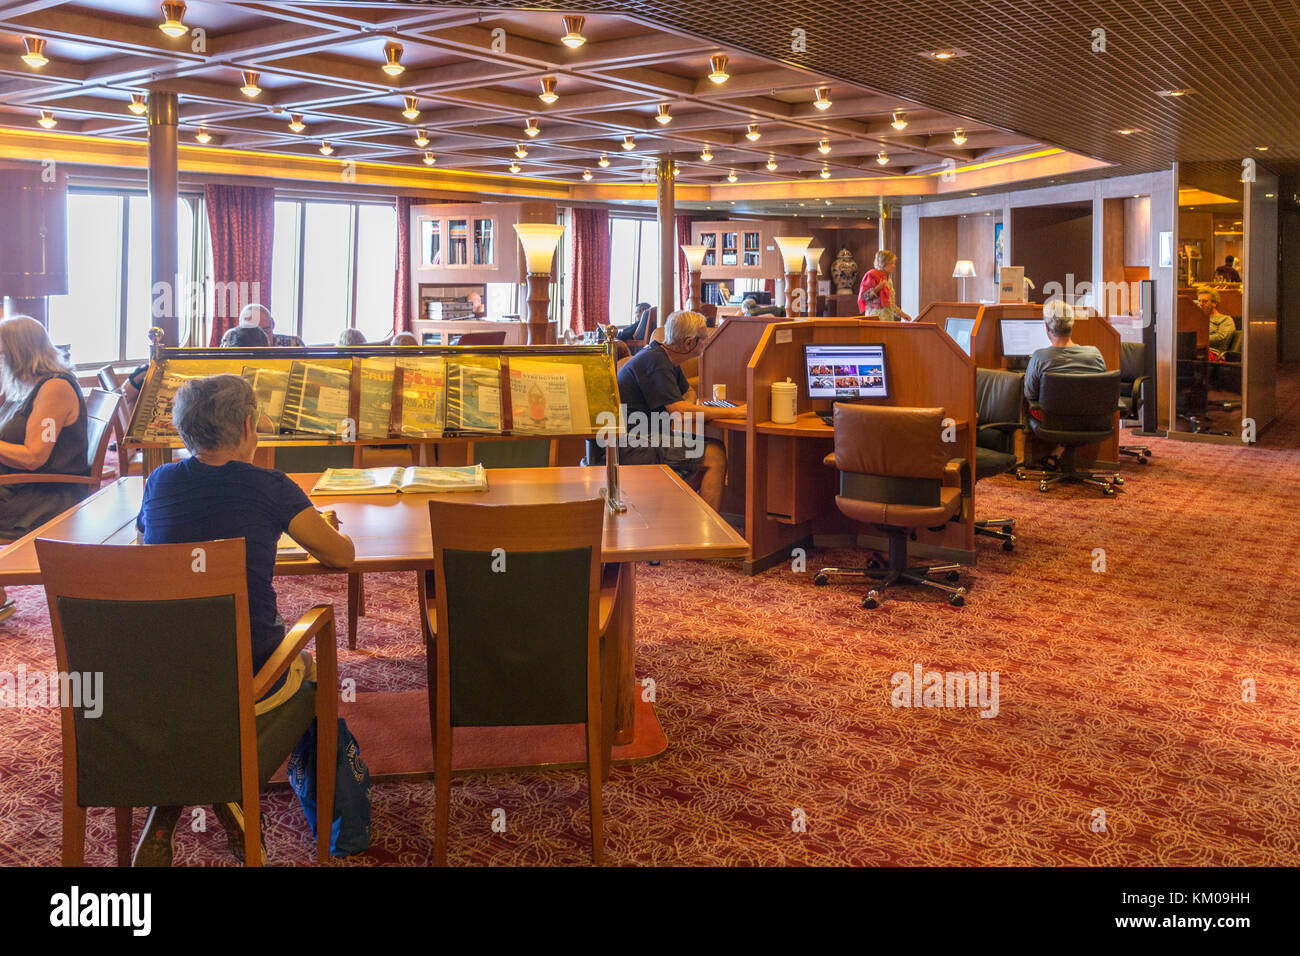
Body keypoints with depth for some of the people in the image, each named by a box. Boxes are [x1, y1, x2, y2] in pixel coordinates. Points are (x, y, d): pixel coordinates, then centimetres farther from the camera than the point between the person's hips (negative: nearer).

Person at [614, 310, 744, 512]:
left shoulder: (666, 358, 13)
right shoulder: (656, 362, -19)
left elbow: (688, 391, 29)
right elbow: (680, 411, -26)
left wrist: (689, 405, 4)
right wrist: (733, 413, -22)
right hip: (632, 450, -11)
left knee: (713, 448, 10)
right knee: (715, 456, -14)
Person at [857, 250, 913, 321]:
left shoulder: (888, 278, 20)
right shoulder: (872, 276, -5)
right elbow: (863, 296, -11)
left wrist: (901, 314, 19)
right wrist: (878, 288, -21)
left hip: (888, 317, 7)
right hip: (876, 316, -7)